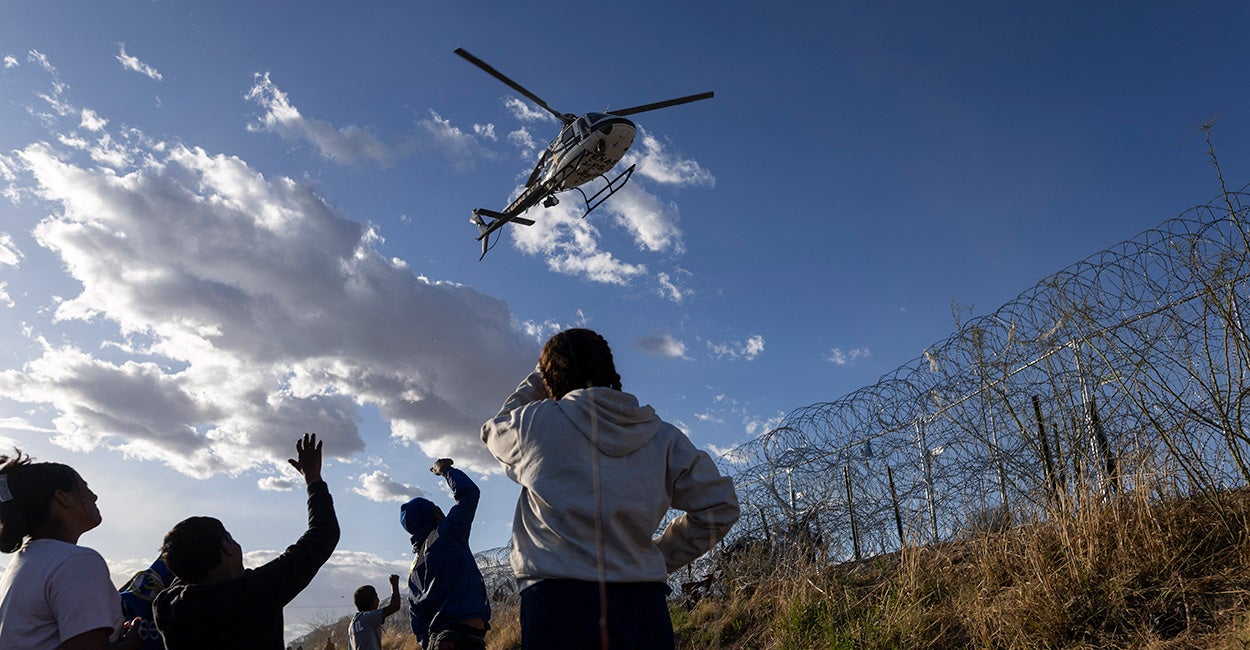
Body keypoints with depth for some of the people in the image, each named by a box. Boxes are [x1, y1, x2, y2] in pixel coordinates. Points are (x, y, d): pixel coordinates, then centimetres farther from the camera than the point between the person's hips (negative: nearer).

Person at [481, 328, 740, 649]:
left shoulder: (537, 421, 2)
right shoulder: (662, 436, 10)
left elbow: (492, 431, 26)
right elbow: (719, 507, 9)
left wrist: (539, 377, 34)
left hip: (561, 604, -3)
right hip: (644, 607, 3)